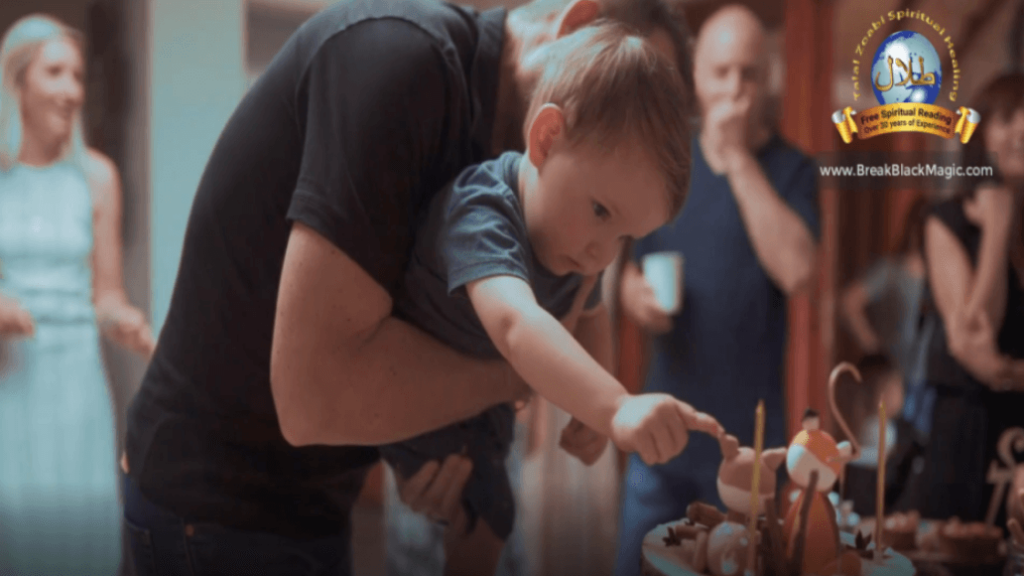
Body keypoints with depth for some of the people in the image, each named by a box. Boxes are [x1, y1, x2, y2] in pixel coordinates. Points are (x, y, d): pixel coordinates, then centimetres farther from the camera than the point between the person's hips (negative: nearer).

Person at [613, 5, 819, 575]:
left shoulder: (791, 169, -5)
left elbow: (796, 270, -23)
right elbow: (630, 271, 15)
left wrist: (739, 158, -19)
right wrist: (637, 294, -9)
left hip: (748, 433, -3)